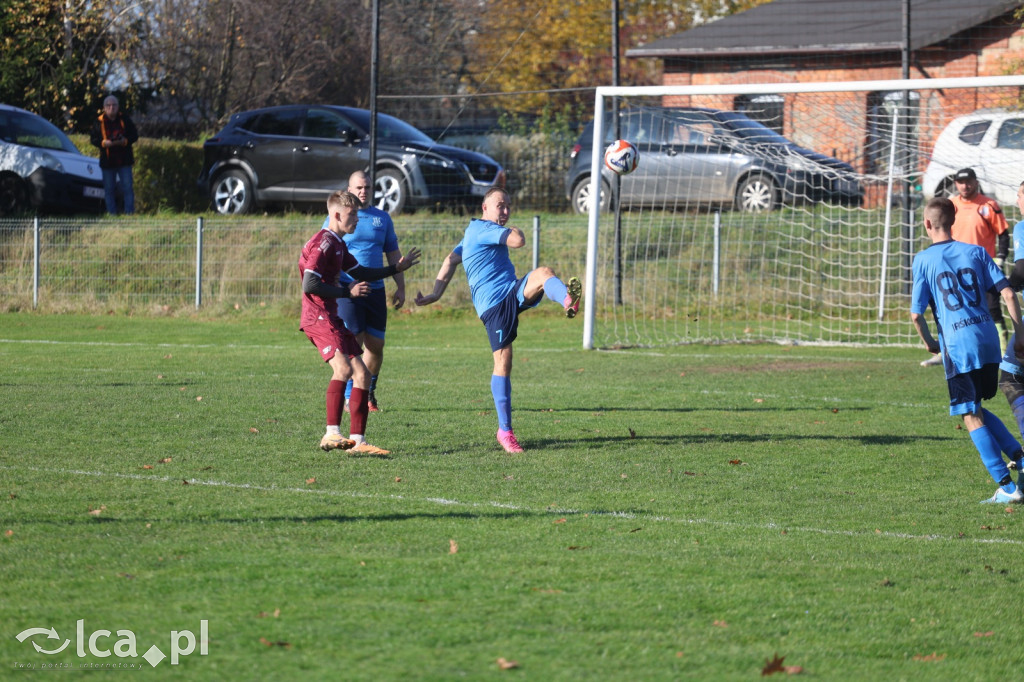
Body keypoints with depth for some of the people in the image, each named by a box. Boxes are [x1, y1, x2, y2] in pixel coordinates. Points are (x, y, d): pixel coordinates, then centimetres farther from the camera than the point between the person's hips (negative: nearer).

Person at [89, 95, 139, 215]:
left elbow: (134, 136, 4)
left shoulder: (125, 120, 4)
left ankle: (129, 213, 0)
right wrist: (104, 143, -16)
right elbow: (93, 139, 3)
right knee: (109, 189, 4)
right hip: (107, 161, 0)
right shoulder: (99, 122, 3)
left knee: (127, 187, -3)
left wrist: (124, 141, -16)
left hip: (124, 160, 0)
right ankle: (112, 213, 10)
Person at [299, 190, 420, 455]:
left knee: (362, 374, 8)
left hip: (333, 318, 11)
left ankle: (357, 441, 9)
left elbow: (359, 272, 35)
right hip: (318, 317, -11)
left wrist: (396, 268, 35)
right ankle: (332, 434, -29)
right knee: (343, 367, -27)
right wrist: (348, 292, -18)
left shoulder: (338, 244, 19)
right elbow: (309, 285, -22)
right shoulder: (324, 243, -13)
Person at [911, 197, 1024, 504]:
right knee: (978, 410, 23)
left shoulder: (923, 260, 0)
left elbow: (916, 313, -5)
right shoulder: (976, 252, 9)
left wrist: (928, 342, 13)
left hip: (957, 346, -5)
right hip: (989, 340, 5)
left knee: (972, 417, 2)